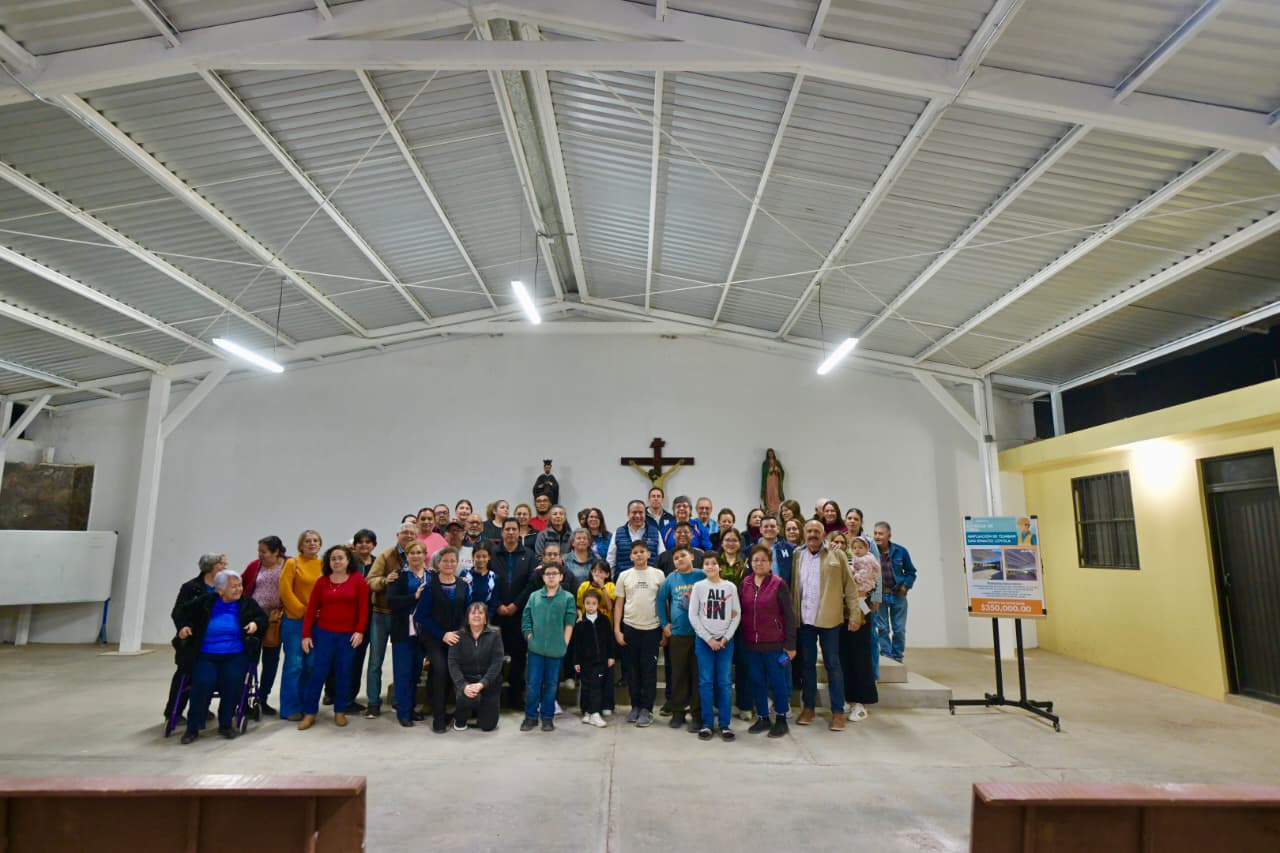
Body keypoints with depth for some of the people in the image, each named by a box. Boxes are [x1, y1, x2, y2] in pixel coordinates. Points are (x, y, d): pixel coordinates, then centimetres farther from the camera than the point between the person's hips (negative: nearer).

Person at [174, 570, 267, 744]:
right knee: (203, 682, -27)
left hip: (236, 656, 0)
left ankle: (225, 724, -6)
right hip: (206, 656, 0)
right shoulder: (205, 601, 3)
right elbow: (184, 611, 17)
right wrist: (184, 626, 0)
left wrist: (256, 624, -8)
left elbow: (263, 617, 13)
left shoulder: (247, 603, 5)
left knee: (233, 680, -27)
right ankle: (193, 727, -6)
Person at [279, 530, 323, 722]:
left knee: (311, 665, 8)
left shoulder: (324, 565, 7)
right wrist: (302, 611, -9)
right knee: (294, 664, 0)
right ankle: (290, 709, 11)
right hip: (295, 620, -3)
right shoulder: (292, 564, -3)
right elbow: (285, 591, -7)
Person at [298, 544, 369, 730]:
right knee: (318, 671, 1)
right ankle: (309, 713, 12)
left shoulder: (358, 579, -2)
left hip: (349, 635, -1)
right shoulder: (322, 582, 4)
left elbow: (363, 608, -5)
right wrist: (306, 634, -1)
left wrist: (360, 631, -12)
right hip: (324, 633, 1)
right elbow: (311, 609, 3)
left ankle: (340, 711, 20)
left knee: (344, 672, 6)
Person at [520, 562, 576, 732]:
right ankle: (531, 716, 19)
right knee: (533, 683, 5)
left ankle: (547, 717, 21)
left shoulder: (567, 598, -1)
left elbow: (569, 623, -2)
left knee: (551, 684, 8)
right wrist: (530, 637, -1)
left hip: (556, 649, -1)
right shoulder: (534, 596, 4)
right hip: (535, 648, 1)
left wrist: (564, 643, -6)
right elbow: (526, 619, 6)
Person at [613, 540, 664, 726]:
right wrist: (617, 630, 0)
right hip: (629, 627, 1)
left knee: (649, 669, 2)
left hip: (652, 628, -1)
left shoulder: (658, 575, 1)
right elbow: (619, 604, 5)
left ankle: (646, 709, 12)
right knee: (633, 668, 9)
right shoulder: (624, 575, 3)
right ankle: (635, 706, 22)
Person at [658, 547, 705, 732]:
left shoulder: (702, 576, -5)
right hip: (677, 633, 2)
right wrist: (664, 624, 7)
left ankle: (696, 714, 16)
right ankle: (678, 712, 23)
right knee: (678, 675, 10)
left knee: (698, 675, 5)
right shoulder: (671, 578, 1)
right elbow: (661, 600, 10)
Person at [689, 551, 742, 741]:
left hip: (725, 640, 1)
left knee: (724, 682, 3)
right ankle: (707, 723, 11)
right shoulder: (698, 587, 0)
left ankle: (725, 724, 11)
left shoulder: (730, 587, 2)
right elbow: (693, 615, -2)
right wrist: (708, 639, -7)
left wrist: (726, 638, -6)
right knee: (706, 682, 2)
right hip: (703, 640, 0)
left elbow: (737, 615, 3)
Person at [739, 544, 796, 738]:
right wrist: (740, 639, 5)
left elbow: (789, 615, -6)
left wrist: (790, 644, -9)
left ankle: (781, 719, 20)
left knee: (777, 681, 5)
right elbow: (740, 612, 9)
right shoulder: (745, 584, 4)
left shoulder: (779, 584, -6)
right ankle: (763, 718, 26)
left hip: (774, 643, -4)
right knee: (757, 682, 11)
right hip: (751, 643, 4)